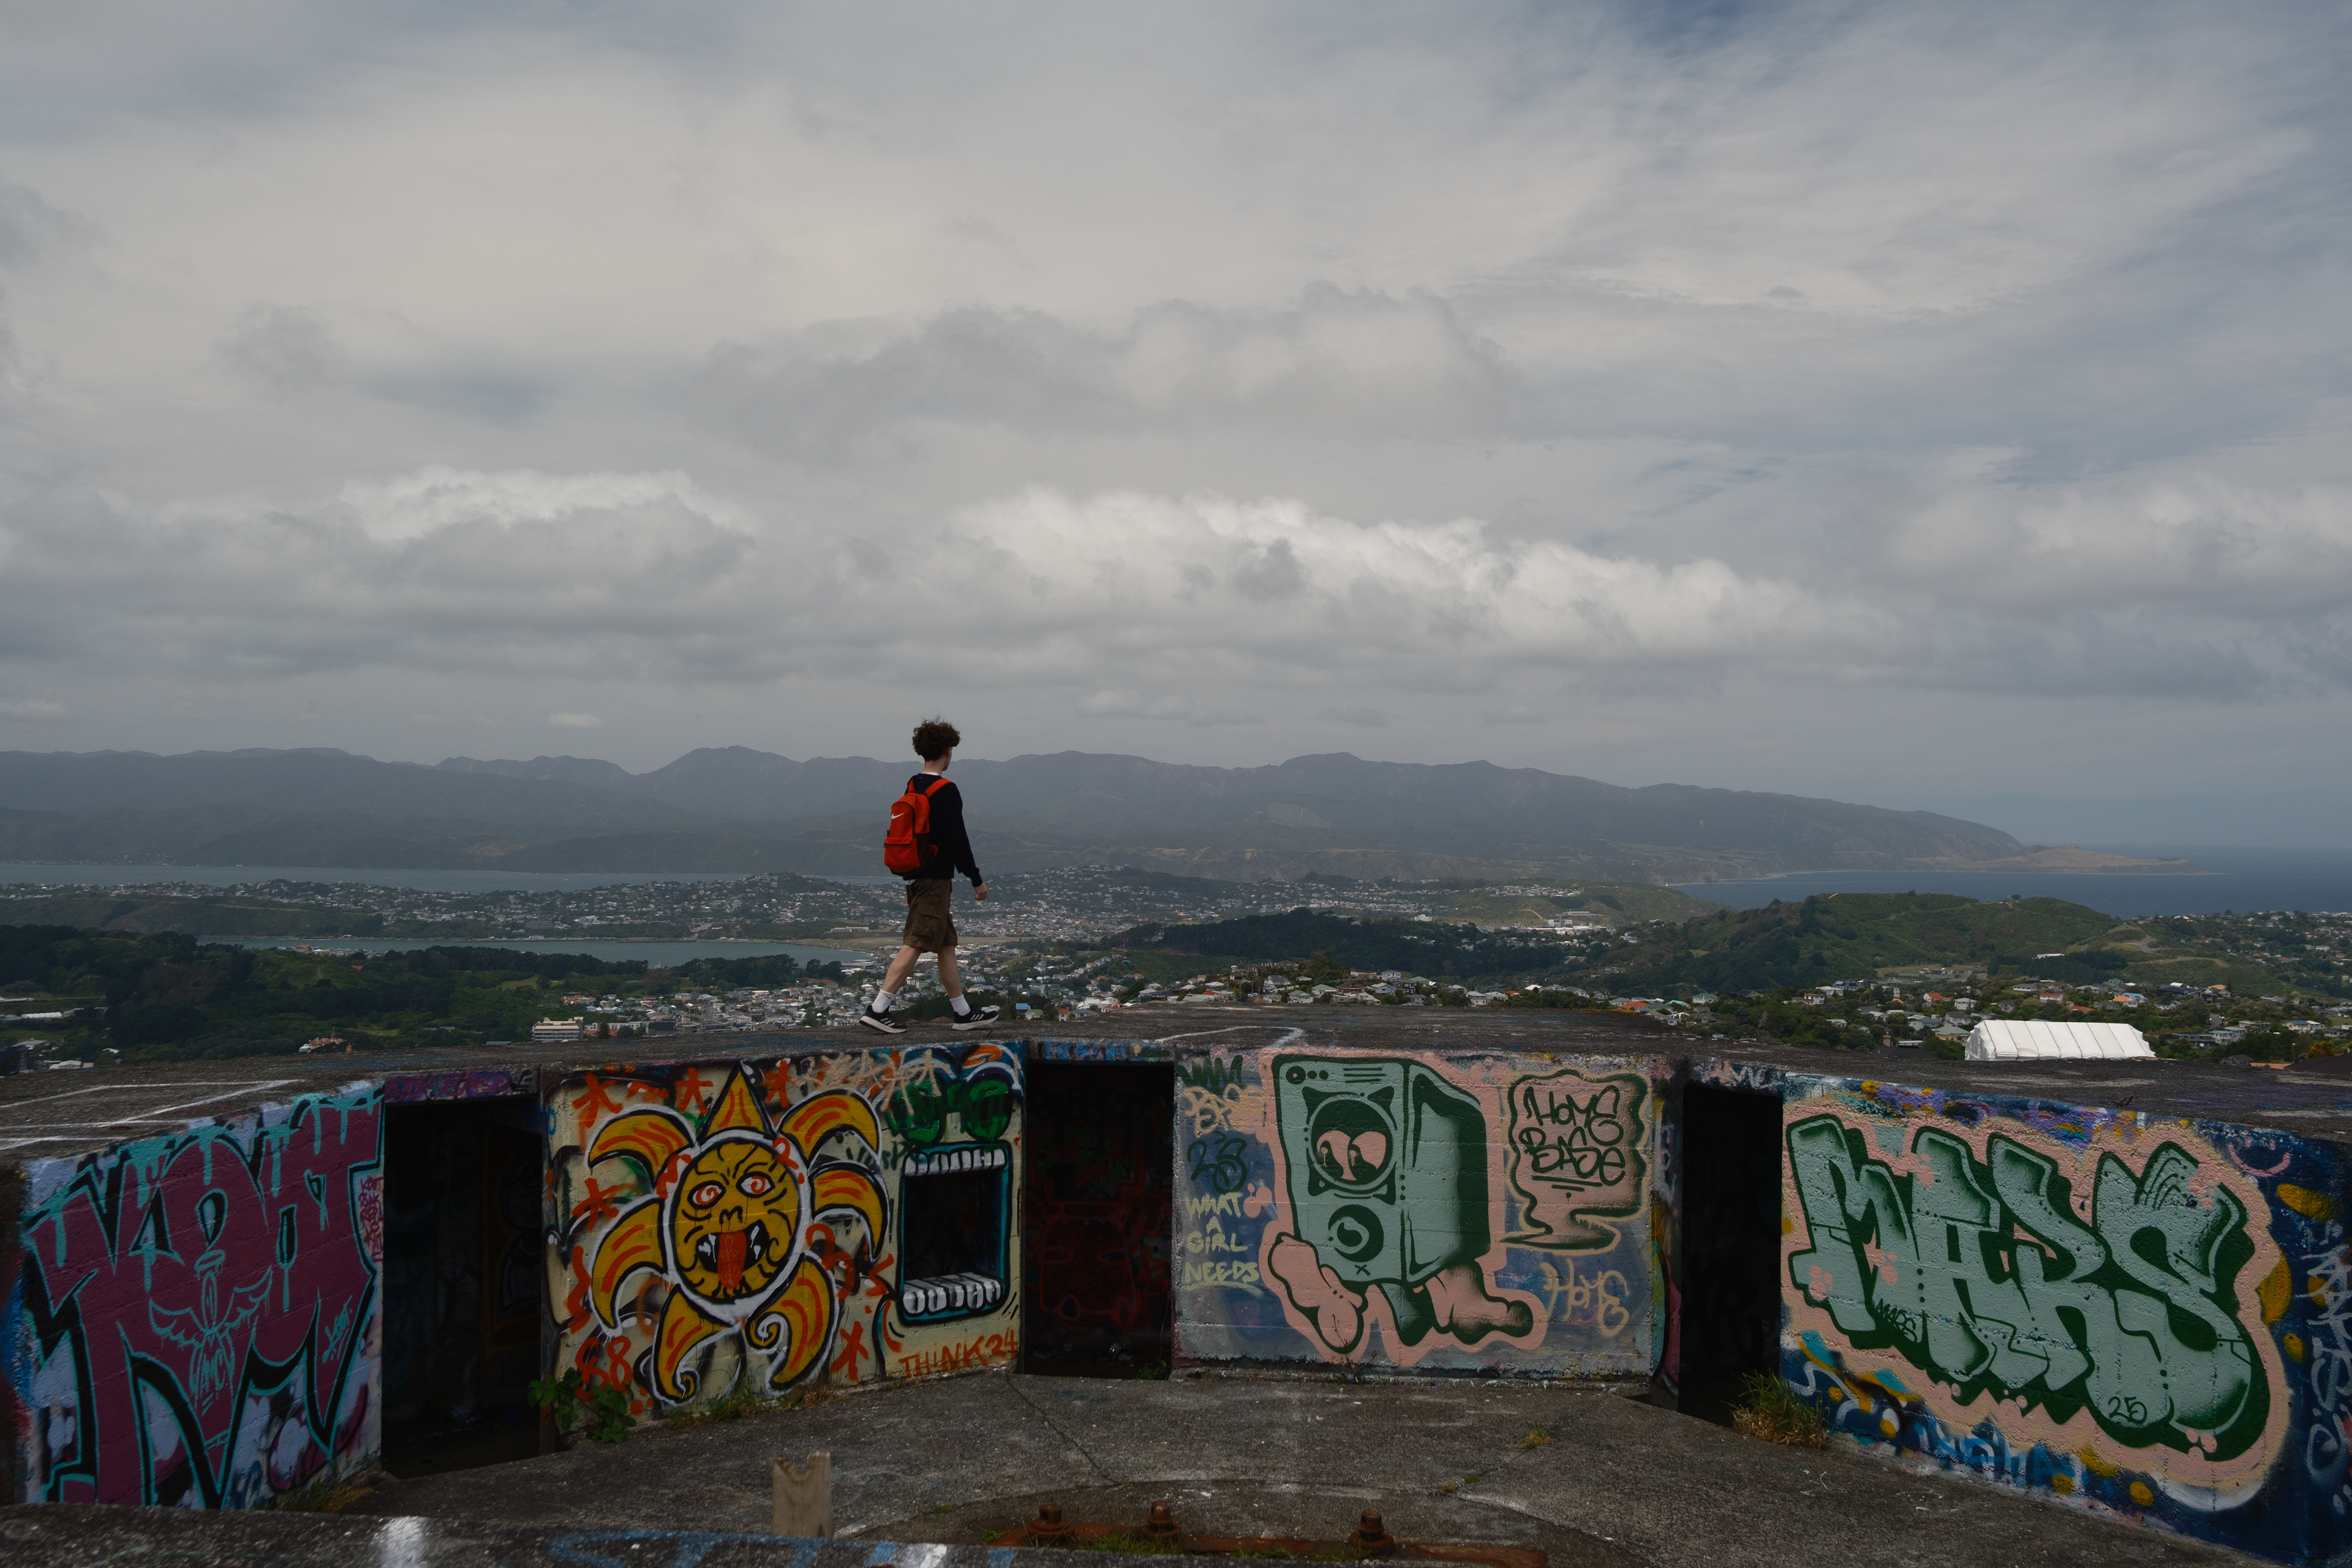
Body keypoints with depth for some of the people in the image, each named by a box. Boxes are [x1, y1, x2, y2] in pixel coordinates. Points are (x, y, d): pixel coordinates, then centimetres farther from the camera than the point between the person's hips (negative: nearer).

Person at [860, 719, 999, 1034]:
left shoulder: (912, 786, 13)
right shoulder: (945, 791, -13)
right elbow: (957, 839, -15)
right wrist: (977, 879, -7)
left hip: (917, 876, 9)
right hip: (935, 879, -9)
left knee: (947, 944, 14)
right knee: (914, 945, -10)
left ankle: (964, 1013, 20)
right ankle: (878, 1010, -13)